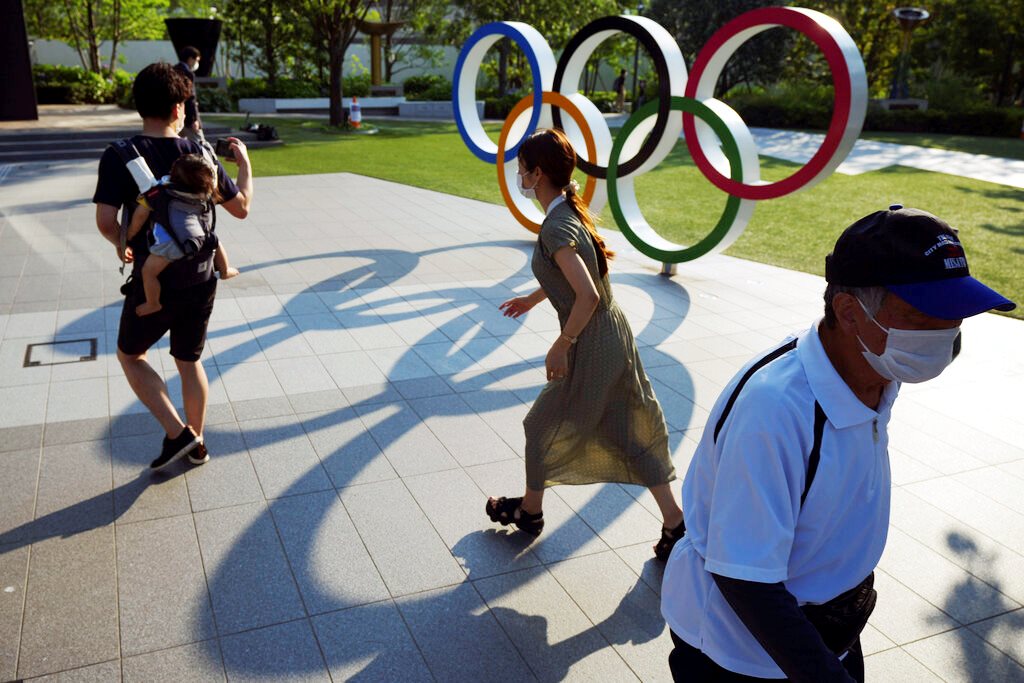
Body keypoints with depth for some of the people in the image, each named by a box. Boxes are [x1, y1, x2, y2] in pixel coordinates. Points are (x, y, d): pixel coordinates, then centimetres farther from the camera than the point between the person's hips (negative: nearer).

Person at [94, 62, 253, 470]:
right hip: (200, 282, 3)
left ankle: (177, 433, 11)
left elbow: (105, 222, -16)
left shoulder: (118, 158, -12)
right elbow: (241, 208, 3)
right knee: (189, 362, 19)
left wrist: (121, 245, 6)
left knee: (129, 355, 20)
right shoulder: (200, 155, -4)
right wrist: (245, 164, 19)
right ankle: (196, 444, 32)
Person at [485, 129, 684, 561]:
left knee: (543, 427, 13)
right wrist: (531, 300, 33)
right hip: (615, 336, 9)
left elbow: (587, 296, -30)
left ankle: (529, 510, 35)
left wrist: (561, 346, -19)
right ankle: (675, 525, 21)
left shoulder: (555, 228, -22)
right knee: (629, 434, 16)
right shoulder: (571, 212, 8)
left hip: (592, 347, -9)